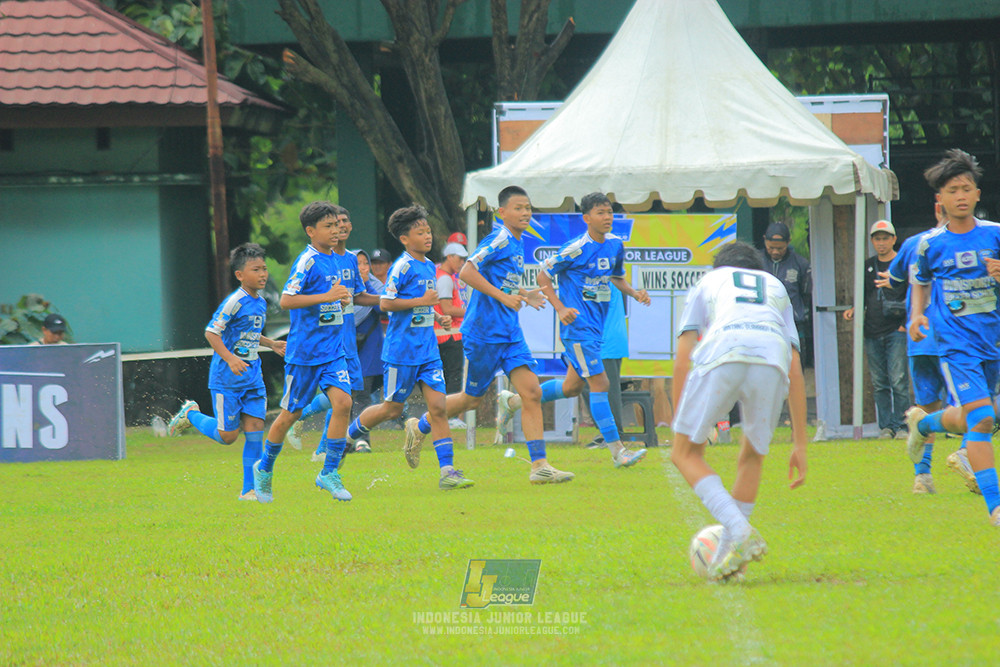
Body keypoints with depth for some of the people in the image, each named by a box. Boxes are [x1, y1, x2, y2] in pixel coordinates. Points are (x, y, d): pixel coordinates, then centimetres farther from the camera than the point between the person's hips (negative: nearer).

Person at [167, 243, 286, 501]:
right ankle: (191, 414, 27)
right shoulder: (235, 302, -16)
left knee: (255, 429, -2)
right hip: (227, 379, -7)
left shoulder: (260, 303, 9)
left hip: (252, 377, 7)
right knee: (228, 435, 0)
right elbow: (211, 332, -18)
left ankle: (249, 489, 2)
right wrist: (230, 358, -27)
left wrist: (272, 344, 15)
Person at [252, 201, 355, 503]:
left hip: (333, 350, 6)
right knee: (291, 413, 6)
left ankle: (329, 473, -4)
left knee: (343, 402, -12)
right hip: (304, 352, -6)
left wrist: (340, 298, 4)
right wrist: (327, 296, -25)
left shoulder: (332, 260, 10)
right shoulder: (307, 262, -15)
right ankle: (265, 468, 27)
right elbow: (286, 300, -23)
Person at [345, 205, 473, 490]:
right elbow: (386, 303, -18)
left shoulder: (429, 267, 13)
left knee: (437, 406, -4)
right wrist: (421, 301, -20)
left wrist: (438, 317, 9)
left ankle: (447, 471, -6)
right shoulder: (402, 267, -12)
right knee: (393, 408, 4)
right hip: (402, 349, -7)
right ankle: (345, 436, 28)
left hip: (427, 349, 7)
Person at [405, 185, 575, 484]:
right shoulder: (499, 240, -13)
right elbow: (467, 272, -22)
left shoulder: (516, 244, 15)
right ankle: (419, 428, 28)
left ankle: (539, 466, -7)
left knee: (532, 393, -5)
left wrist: (523, 295, 14)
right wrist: (504, 296, -22)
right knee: (472, 398, 5)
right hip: (484, 332, -8)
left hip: (510, 333, 8)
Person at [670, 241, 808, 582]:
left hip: (721, 357, -2)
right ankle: (727, 558, 19)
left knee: (686, 454, 11)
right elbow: (795, 372, 32)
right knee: (751, 458, 24)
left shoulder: (707, 283, 36)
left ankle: (740, 532, -10)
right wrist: (799, 445, 33)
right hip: (772, 360, 2)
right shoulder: (776, 289, 40)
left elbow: (682, 360, 23)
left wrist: (677, 426, 23)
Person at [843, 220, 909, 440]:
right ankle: (886, 426, 7)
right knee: (879, 384, 4)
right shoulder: (868, 266, 16)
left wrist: (907, 323, -10)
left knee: (897, 381, -10)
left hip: (896, 331, -5)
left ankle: (900, 425, -6)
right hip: (872, 332, 5)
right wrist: (853, 311, 4)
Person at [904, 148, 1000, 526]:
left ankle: (924, 423, 51)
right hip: (955, 344, -3)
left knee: (969, 420, 17)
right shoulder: (930, 244, -1)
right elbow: (921, 281, 17)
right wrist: (918, 314, 0)